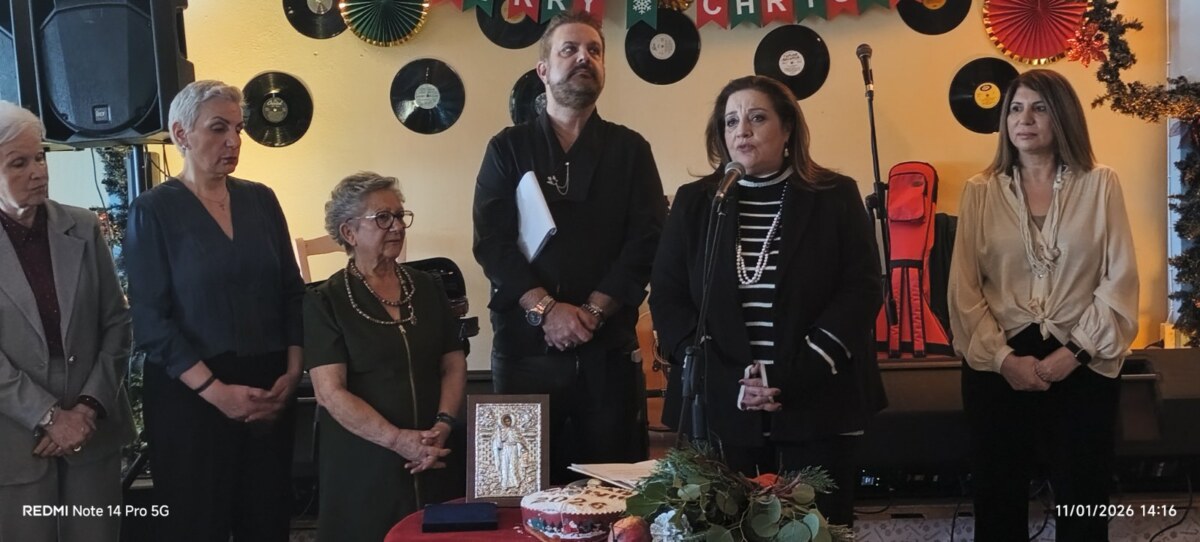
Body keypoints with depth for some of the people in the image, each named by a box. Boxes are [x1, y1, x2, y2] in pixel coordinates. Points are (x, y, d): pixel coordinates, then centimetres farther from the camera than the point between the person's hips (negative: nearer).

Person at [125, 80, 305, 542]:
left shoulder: (260, 199, 7)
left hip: (268, 389, 4)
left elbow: (292, 292, 9)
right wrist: (215, 391, -17)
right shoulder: (153, 210, -5)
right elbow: (151, 321, -10)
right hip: (190, 395, -4)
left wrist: (292, 373, -3)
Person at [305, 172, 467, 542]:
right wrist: (398, 440, -20)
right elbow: (330, 393, -12)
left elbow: (454, 365, 9)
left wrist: (443, 426, -9)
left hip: (432, 461, 4)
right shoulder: (325, 301, -4)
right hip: (363, 465, -3)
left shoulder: (426, 288, 10)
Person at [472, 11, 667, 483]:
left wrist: (591, 312, -12)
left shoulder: (629, 149, 10)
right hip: (525, 345, 0)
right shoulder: (508, 148, 9)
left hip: (607, 348, 0)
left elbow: (647, 241, -1)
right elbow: (492, 241, -2)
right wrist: (546, 310, -15)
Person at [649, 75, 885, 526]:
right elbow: (666, 298, 3)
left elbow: (862, 290, -3)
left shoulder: (836, 197, 4)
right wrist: (725, 380, -11)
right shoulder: (694, 202, 8)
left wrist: (796, 378, -14)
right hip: (718, 408, 1)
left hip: (817, 407, -1)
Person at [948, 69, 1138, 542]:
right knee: (998, 499, 7)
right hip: (997, 368, 1)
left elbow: (1120, 282, -2)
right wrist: (1003, 358, -10)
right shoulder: (980, 191, 5)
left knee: (1082, 503, 6)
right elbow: (964, 288, 0)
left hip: (1082, 367, -1)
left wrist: (1075, 352, -11)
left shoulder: (1100, 185, 3)